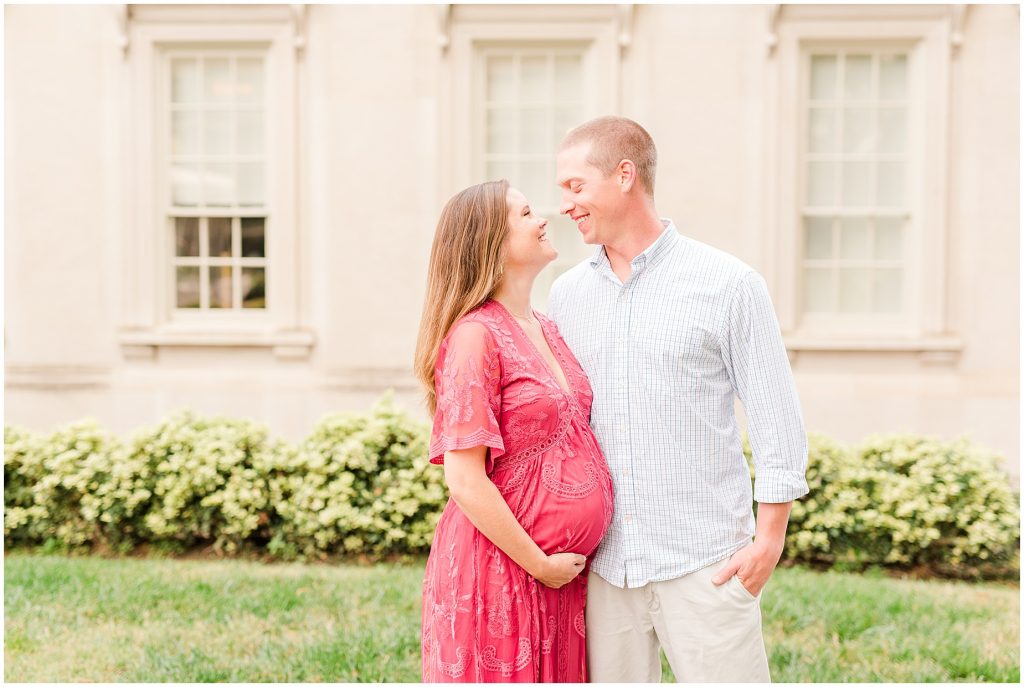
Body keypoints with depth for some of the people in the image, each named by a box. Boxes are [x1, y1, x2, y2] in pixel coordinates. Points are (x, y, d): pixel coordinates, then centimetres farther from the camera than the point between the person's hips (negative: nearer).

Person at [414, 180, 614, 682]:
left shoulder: (548, 330, 10)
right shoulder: (475, 335, -15)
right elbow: (465, 479, -18)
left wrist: (565, 564, 11)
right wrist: (540, 564, -12)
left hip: (561, 571, 8)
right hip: (500, 570, -8)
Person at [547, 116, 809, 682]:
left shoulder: (728, 284, -3)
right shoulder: (566, 295, 9)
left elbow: (776, 418, -2)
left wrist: (770, 537, -7)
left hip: (704, 563, -4)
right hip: (602, 563, 4)